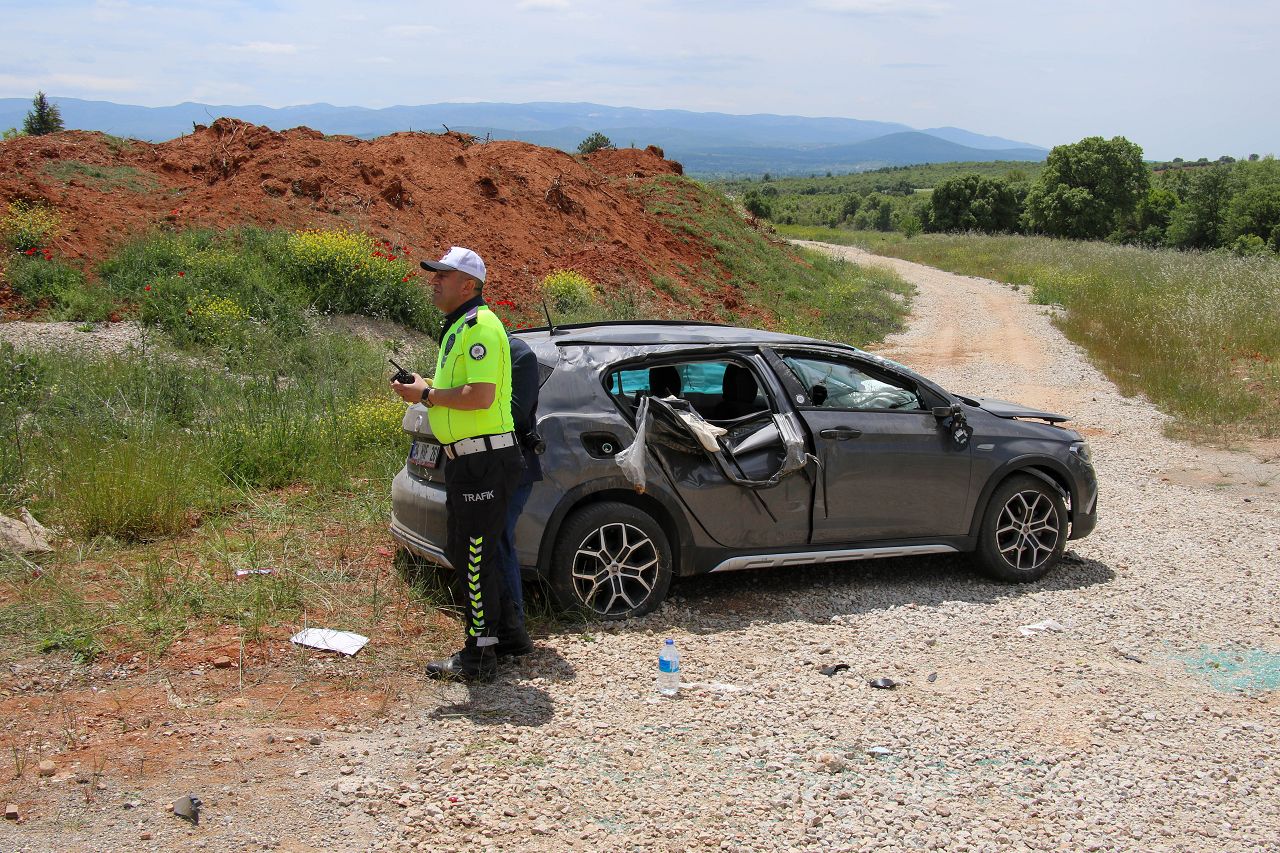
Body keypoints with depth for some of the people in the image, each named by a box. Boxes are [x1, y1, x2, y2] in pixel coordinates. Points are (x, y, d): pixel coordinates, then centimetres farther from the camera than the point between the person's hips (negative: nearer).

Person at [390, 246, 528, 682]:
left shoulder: (479, 326, -16)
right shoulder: (457, 327, 18)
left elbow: (480, 396, -26)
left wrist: (428, 394, -16)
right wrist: (424, 389, 11)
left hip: (484, 461, -11)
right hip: (467, 460, 11)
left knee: (475, 554, -4)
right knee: (462, 548, 19)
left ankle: (478, 656, 6)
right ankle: (506, 627, 31)